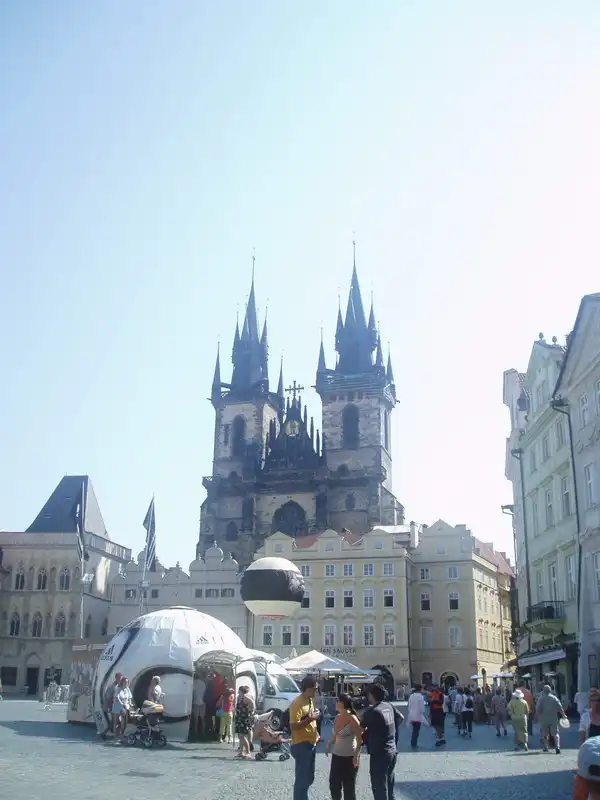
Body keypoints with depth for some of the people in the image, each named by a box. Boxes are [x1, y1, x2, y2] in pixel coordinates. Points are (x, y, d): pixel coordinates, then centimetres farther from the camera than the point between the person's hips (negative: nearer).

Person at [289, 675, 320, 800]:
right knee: (302, 779, -4)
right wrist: (310, 719, -25)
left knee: (309, 778, 18)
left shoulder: (310, 700, 10)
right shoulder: (297, 703, -19)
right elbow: (293, 726, -25)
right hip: (301, 745, -9)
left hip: (311, 744, 9)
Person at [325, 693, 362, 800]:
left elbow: (360, 739, -15)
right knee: (334, 785, 11)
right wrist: (329, 744, 0)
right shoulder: (337, 717, 5)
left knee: (348, 787, 5)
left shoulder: (352, 719, -16)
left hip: (349, 758, -7)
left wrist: (356, 755, -23)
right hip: (336, 756, 7)